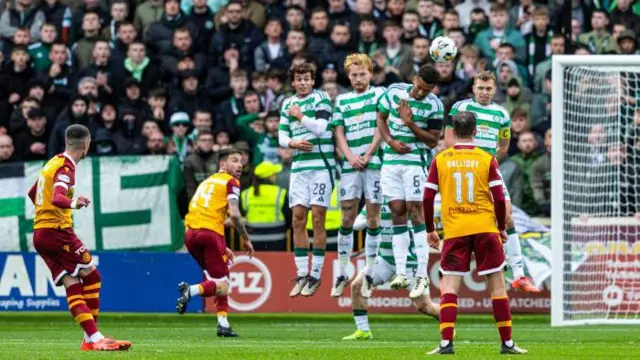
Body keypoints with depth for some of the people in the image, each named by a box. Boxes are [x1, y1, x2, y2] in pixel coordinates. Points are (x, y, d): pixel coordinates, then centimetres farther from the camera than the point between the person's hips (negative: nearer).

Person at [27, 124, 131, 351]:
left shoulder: (53, 163, 17)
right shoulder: (65, 167, -11)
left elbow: (33, 194, 32)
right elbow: (57, 197, -29)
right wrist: (72, 203, -49)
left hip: (40, 233, 9)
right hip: (57, 230, -9)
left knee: (73, 286, 2)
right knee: (92, 276, -6)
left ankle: (92, 337, -7)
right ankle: (93, 339, -10)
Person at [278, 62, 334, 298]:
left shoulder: (321, 98, -1)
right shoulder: (287, 104, 15)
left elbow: (321, 127, -12)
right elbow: (281, 136, 13)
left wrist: (299, 116, -4)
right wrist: (293, 142, -7)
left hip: (321, 165, -5)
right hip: (298, 167, 5)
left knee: (317, 219, -5)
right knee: (298, 219, 2)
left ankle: (315, 275, -1)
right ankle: (302, 275, 8)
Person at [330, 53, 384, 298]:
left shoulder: (379, 94, 6)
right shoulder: (342, 101, 16)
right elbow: (339, 133, 11)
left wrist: (367, 155, -10)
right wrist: (350, 156, -6)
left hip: (375, 163, -3)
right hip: (350, 165, 3)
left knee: (373, 218, -1)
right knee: (347, 218, 1)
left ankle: (369, 275, 3)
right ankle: (342, 274, 6)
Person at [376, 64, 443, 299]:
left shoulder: (434, 105, -9)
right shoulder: (395, 91, 1)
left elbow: (433, 140, -7)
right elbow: (381, 118, 12)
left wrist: (410, 123, -17)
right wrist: (391, 141, -3)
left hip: (416, 161, -4)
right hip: (391, 161, 4)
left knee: (415, 211, -10)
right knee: (397, 212, 2)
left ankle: (422, 275, -10)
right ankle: (400, 273, 4)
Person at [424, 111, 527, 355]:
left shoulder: (440, 160, 2)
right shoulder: (487, 159, 0)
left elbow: (427, 199, 2)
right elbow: (499, 198, -3)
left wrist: (430, 230, 13)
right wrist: (502, 228, 11)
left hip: (454, 231, 0)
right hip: (485, 229, 0)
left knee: (449, 286, 2)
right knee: (497, 285, 6)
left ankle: (446, 342, -11)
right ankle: (507, 343, 7)